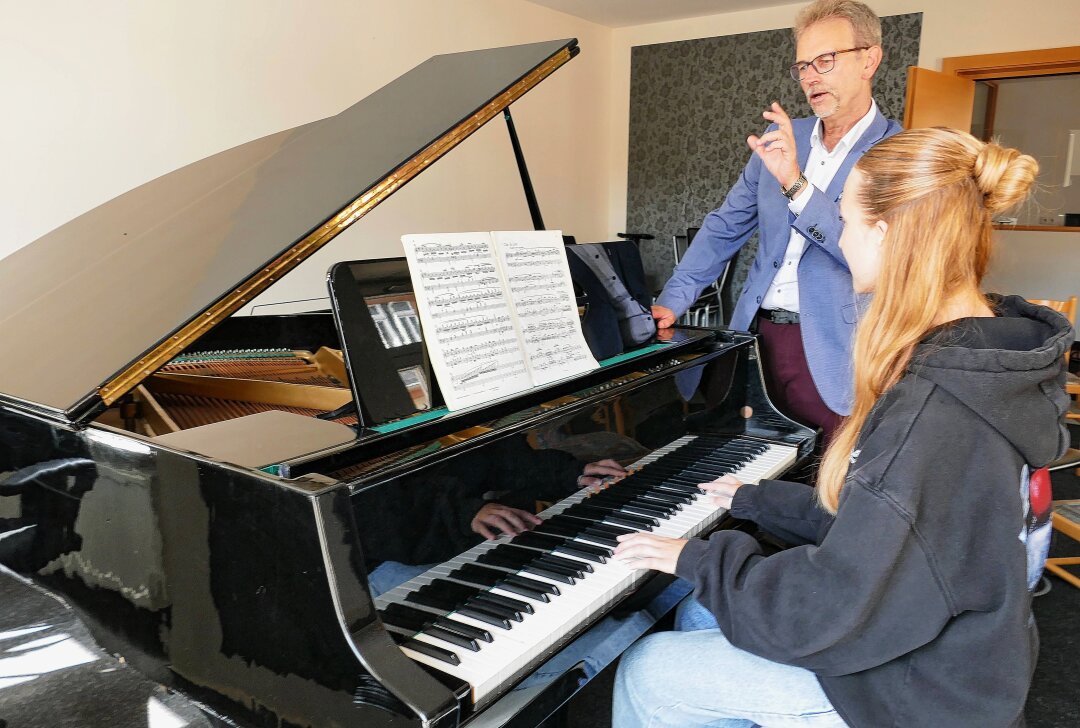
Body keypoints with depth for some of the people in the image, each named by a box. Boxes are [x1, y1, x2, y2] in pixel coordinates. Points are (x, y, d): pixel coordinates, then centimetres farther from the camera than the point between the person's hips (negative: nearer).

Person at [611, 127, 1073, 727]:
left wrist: (700, 558, -15)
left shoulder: (934, 413, -33)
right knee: (699, 614, 17)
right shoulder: (976, 351, -1)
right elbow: (864, 517, 8)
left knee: (646, 673, -3)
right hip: (923, 633, 9)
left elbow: (835, 613, -28)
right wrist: (757, 500, 13)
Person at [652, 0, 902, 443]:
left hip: (831, 356, -4)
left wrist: (795, 185, -27)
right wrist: (671, 302, 2)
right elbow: (725, 226, 11)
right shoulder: (780, 137, 10)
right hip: (756, 338, 4)